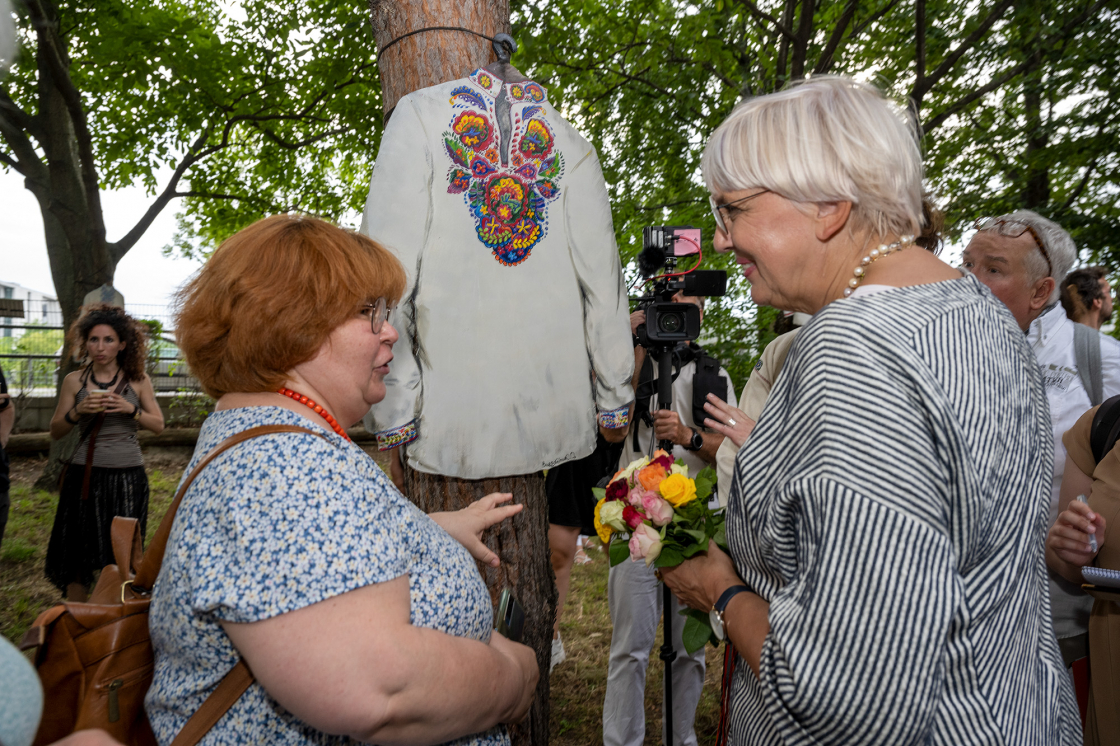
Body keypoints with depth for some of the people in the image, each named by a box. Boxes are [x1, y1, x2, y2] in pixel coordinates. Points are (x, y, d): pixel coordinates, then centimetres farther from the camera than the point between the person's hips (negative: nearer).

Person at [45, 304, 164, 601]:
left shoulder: (138, 380, 2)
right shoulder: (74, 381, 4)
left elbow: (158, 425, 5)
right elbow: (56, 431, 7)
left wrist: (131, 410, -12)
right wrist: (77, 412, -12)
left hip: (128, 476, -1)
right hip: (86, 474, 1)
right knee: (79, 553, 5)